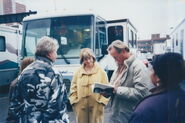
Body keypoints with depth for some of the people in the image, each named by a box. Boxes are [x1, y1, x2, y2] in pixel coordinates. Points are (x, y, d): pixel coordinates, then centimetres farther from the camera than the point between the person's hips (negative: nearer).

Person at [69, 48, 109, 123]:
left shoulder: (100, 71, 3)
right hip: (80, 104, 2)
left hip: (96, 104, -2)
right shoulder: (78, 72, 9)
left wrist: (102, 101, -8)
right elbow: (73, 88, 8)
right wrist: (74, 101, -1)